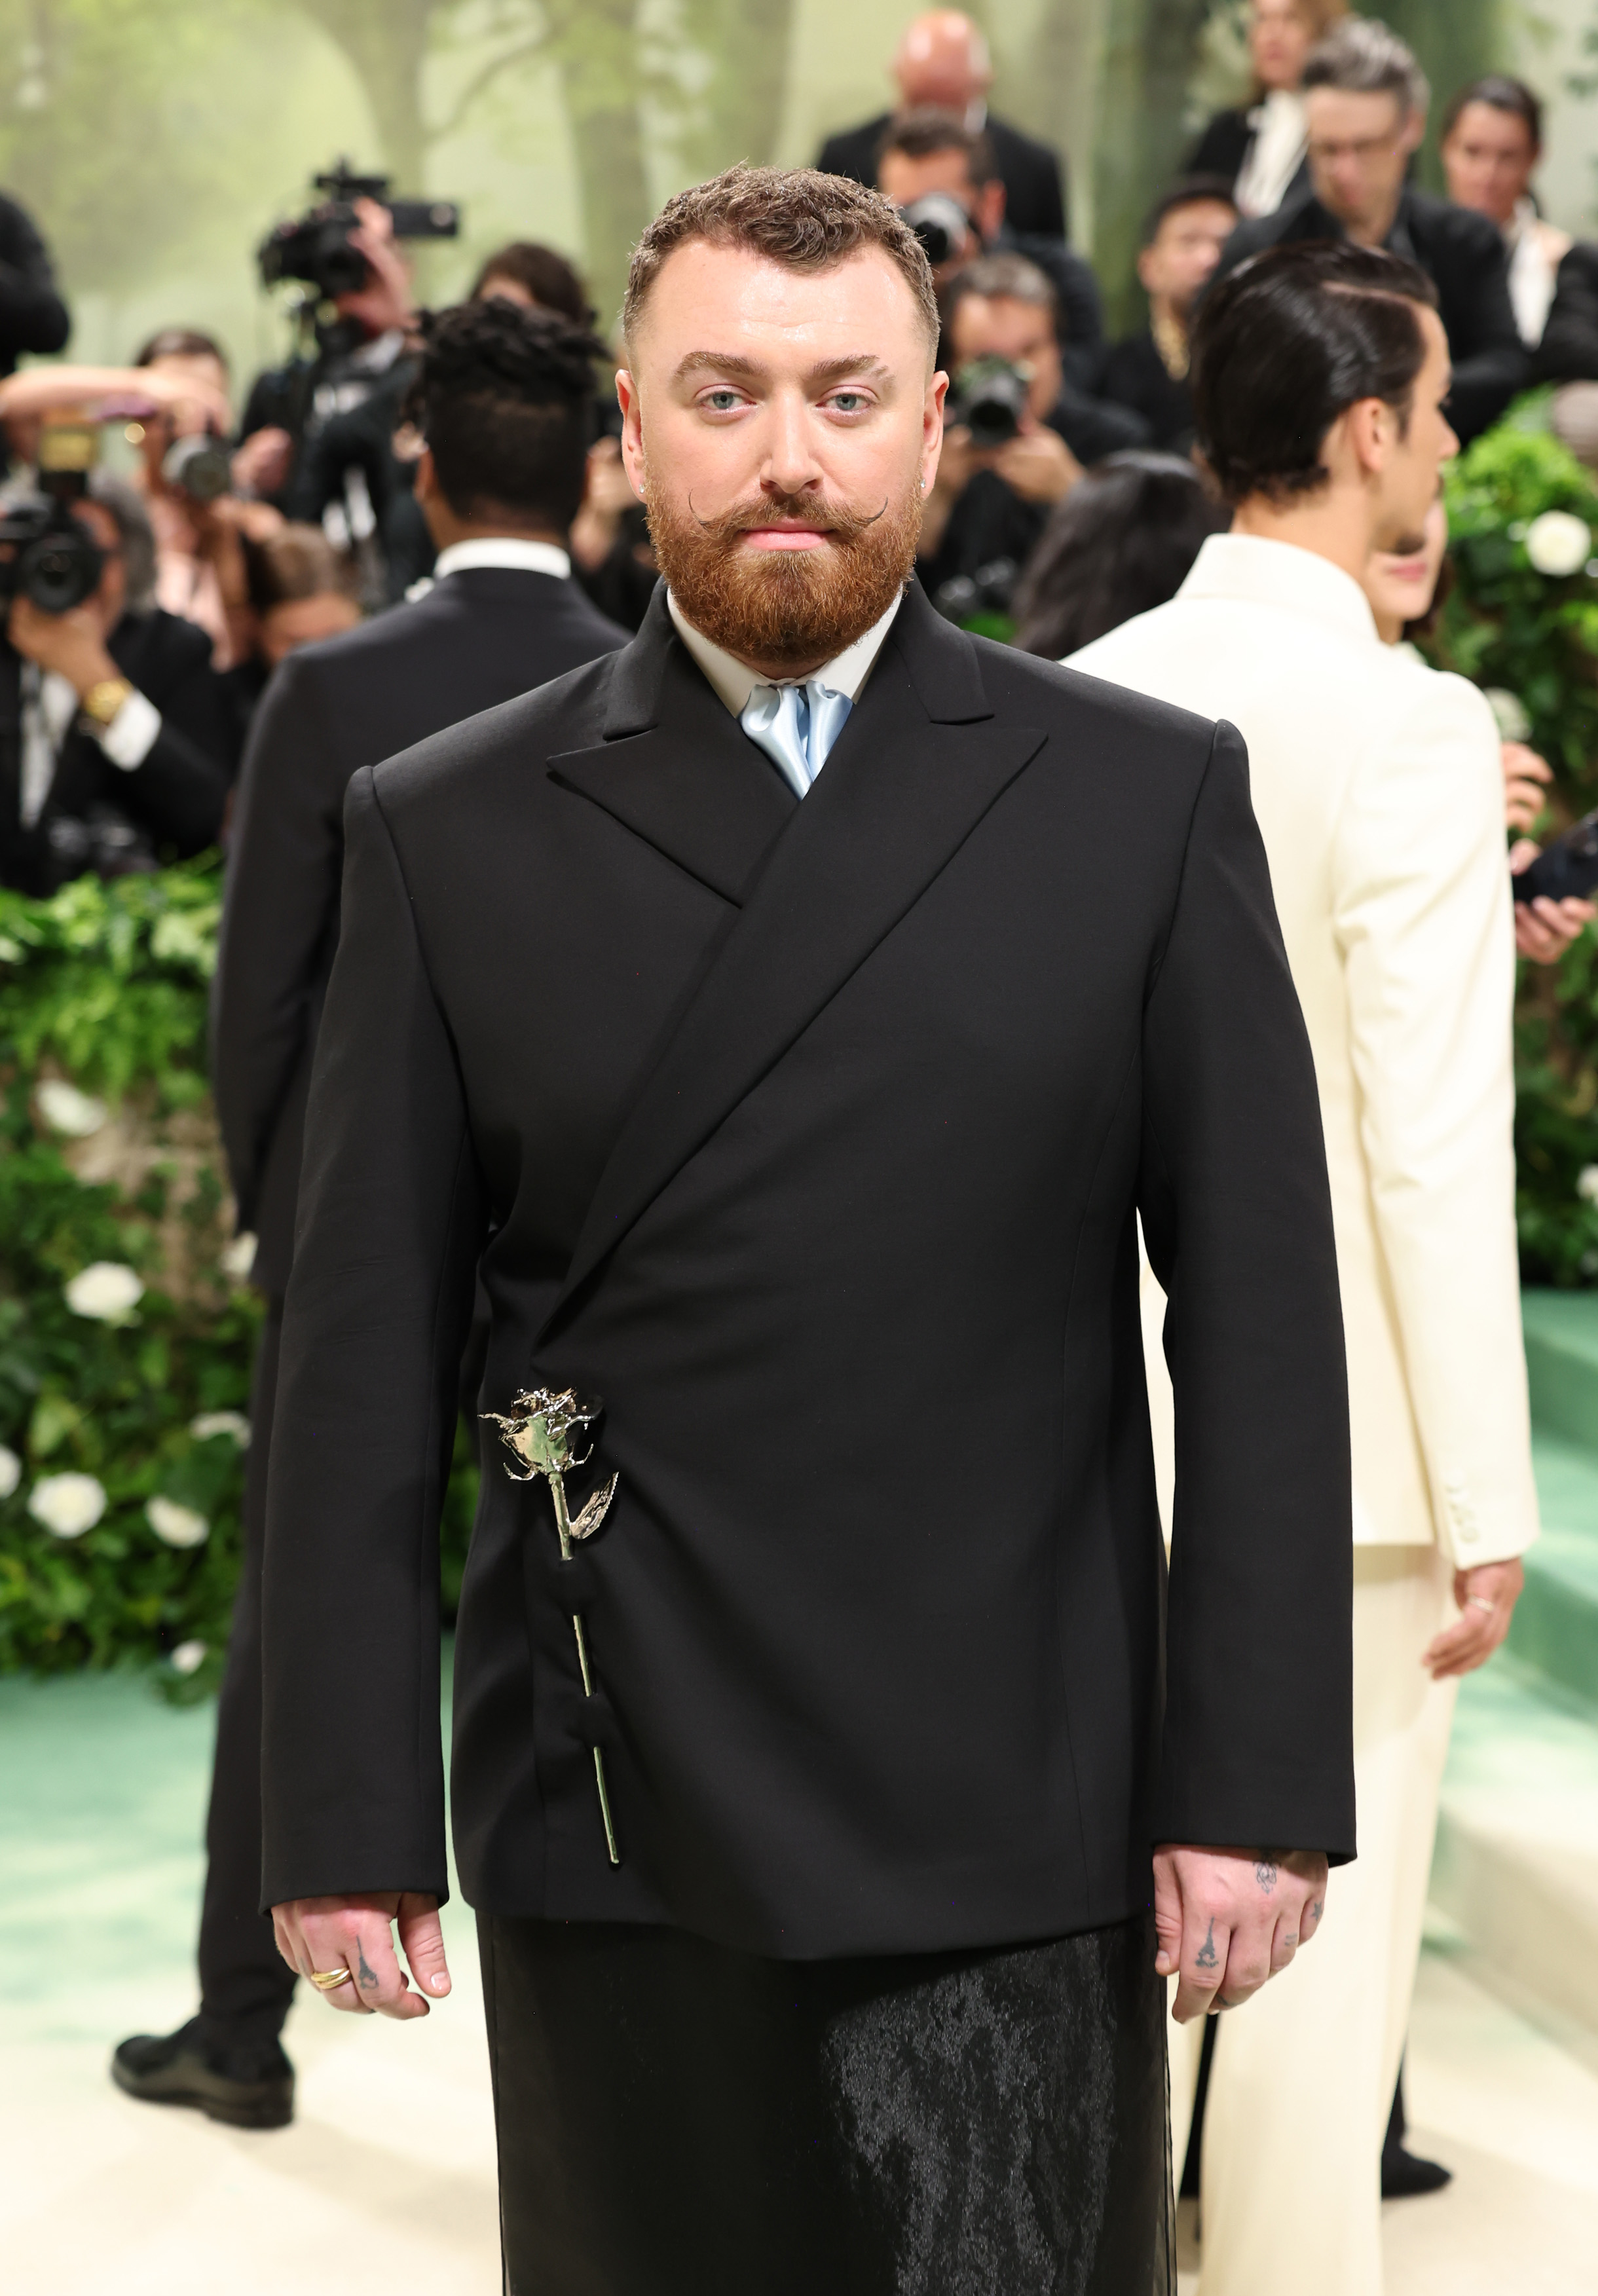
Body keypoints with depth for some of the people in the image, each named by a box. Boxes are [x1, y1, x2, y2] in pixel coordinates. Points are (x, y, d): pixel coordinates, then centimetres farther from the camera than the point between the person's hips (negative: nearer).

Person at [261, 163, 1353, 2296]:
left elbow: (1260, 1317, 1)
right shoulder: (450, 834, 5)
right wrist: (345, 1818, 0)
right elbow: (364, 1367, 3)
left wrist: (1259, 1783, -4)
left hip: (1009, 1838, -1)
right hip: (609, 1839, 1)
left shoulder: (1148, 800, 3)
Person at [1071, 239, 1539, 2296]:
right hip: (1332, 1428, -6)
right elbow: (1435, 1147, -17)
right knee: (1325, 1927, 5)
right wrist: (1489, 1505, -12)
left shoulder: (1085, 698, 3)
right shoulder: (1408, 729, -15)